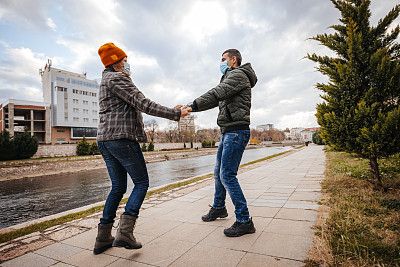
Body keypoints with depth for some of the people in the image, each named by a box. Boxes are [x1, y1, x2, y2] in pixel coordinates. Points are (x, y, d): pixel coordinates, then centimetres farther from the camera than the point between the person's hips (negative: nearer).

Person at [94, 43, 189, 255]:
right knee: (141, 183, 1)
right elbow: (143, 104, -15)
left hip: (105, 140, 10)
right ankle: (125, 231, -8)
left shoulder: (105, 81, 25)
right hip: (122, 138, -9)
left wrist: (127, 78, 23)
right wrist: (175, 113, -13)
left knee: (118, 187, 13)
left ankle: (103, 238, 17)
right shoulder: (117, 78, -6)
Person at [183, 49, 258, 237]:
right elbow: (215, 100, 21)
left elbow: (217, 94, -20)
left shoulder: (238, 74, -5)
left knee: (227, 175, -12)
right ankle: (218, 208, 33)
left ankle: (244, 221, -2)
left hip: (236, 132, -10)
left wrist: (193, 105, -23)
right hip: (227, 133, 10)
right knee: (219, 172, 16)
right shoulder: (230, 78, 26)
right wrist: (190, 107, 13)